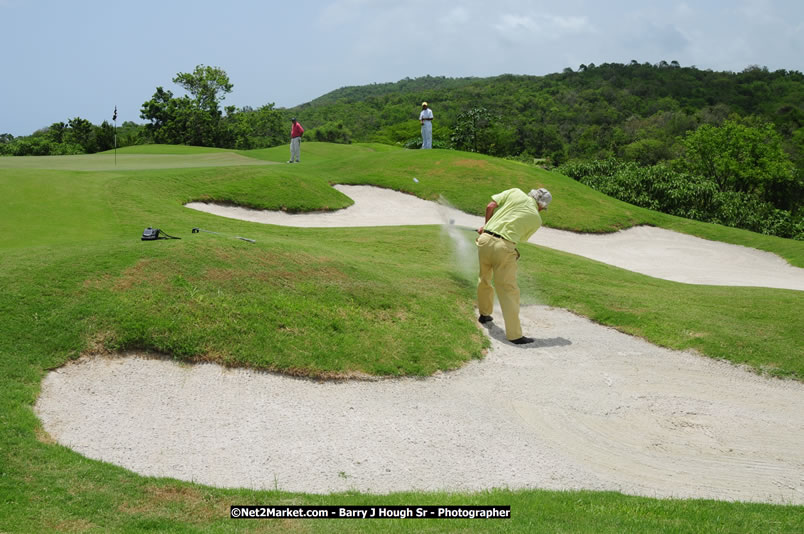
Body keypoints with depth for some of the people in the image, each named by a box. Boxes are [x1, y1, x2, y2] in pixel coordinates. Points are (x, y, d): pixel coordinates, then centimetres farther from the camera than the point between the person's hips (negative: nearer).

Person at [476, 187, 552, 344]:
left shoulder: (515, 193, 10)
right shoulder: (536, 219, 8)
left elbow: (490, 206, 4)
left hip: (485, 239, 4)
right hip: (504, 248, -4)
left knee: (484, 279, 26)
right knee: (508, 291, -2)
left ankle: (484, 314, 45)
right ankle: (514, 334, -4)